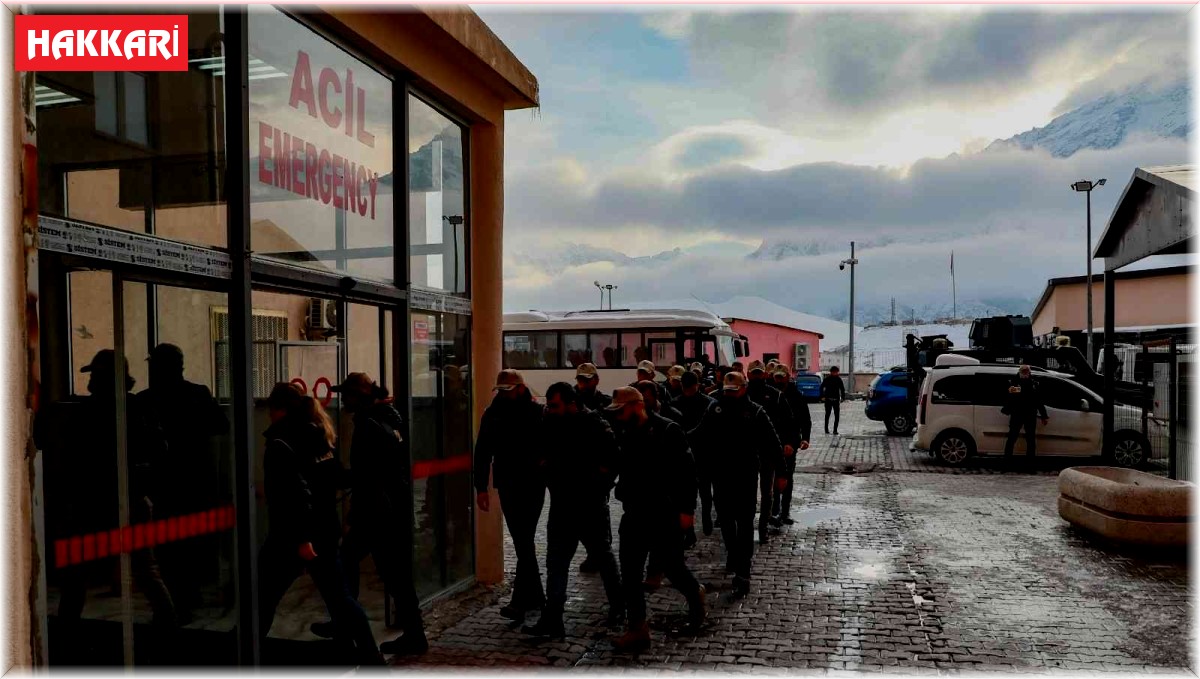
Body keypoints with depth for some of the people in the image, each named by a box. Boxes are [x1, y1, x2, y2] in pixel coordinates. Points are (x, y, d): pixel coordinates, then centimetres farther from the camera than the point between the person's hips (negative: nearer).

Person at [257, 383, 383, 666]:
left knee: (262, 600, 8)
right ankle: (373, 661, 11)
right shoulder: (319, 436, 10)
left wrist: (301, 538, -23)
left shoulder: (281, 442, -13)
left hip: (292, 536, -7)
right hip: (326, 531, 7)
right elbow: (335, 480, 15)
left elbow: (296, 492, -22)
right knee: (340, 597, 11)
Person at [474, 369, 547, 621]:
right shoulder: (492, 414, 4)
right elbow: (482, 452, 6)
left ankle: (520, 600, -5)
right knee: (522, 542, 11)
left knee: (523, 542, -7)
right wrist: (481, 487, 1)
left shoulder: (537, 413, -6)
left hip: (532, 485, -4)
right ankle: (535, 595, 23)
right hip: (507, 485, 4)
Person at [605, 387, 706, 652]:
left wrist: (686, 509, -17)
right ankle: (637, 629, 11)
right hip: (634, 514, 5)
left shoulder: (668, 431, -14)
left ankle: (696, 596, 38)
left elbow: (687, 471, -14)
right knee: (629, 573, 2)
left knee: (673, 568, 7)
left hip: (665, 515, -5)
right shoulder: (623, 434, 3)